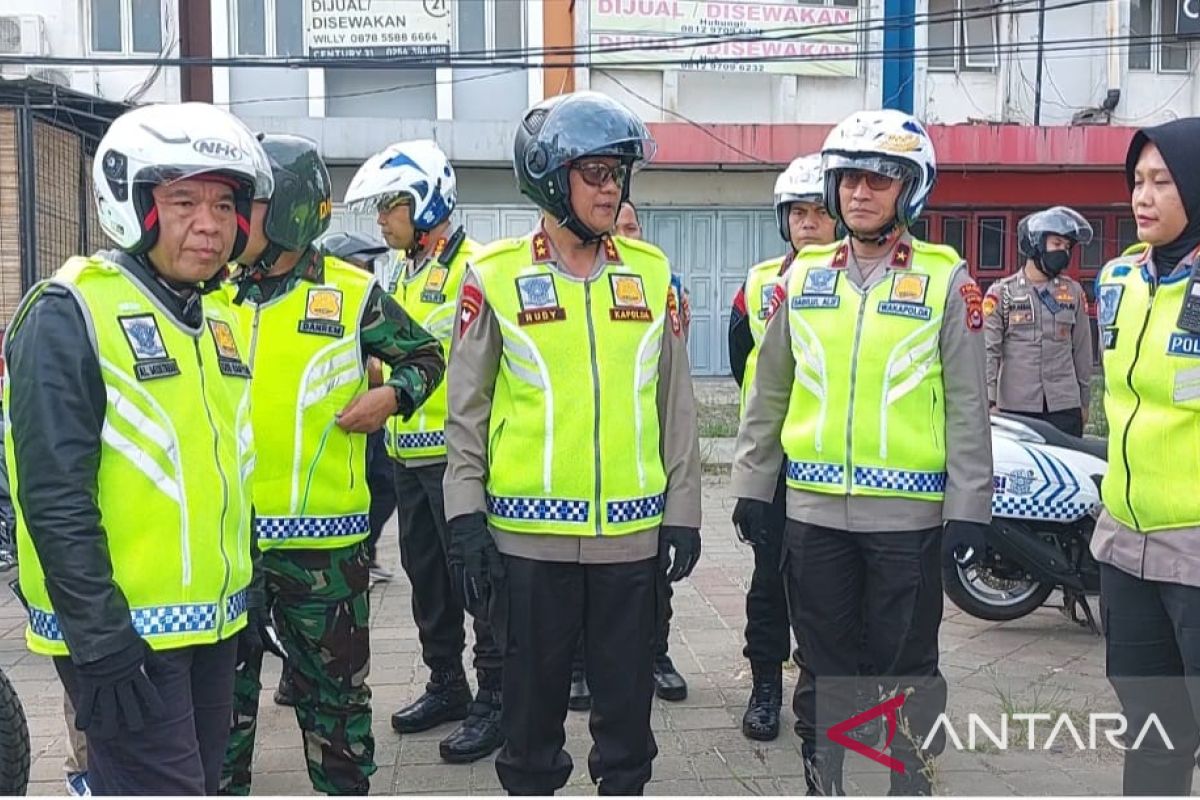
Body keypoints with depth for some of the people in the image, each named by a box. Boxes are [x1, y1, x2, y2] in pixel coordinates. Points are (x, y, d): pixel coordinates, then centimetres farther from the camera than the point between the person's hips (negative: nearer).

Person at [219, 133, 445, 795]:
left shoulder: (352, 294, -4)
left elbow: (424, 356, 8)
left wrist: (393, 396, -10)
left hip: (323, 537, -2)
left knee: (333, 683, 12)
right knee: (221, 682, 15)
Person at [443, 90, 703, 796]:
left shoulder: (653, 272, 5)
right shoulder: (496, 277, -3)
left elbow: (676, 402, 9)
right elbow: (467, 410, 1)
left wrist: (683, 509, 6)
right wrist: (466, 519, -3)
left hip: (632, 531, 2)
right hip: (530, 533, -2)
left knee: (627, 694, 15)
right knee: (534, 694, 13)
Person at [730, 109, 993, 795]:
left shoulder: (947, 279, -2)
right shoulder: (803, 275, 6)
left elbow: (967, 403, -3)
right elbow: (769, 391, 10)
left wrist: (969, 505, -6)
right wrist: (753, 483, 9)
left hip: (908, 512, -3)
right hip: (814, 507, 3)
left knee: (906, 662, 9)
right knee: (827, 660, 15)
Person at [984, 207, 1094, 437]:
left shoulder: (1073, 291, 12)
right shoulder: (1002, 292, 3)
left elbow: (1082, 349, 15)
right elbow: (988, 351, -2)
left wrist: (1084, 401, 15)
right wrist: (989, 401, -9)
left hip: (1065, 408, 2)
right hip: (1015, 407, -2)